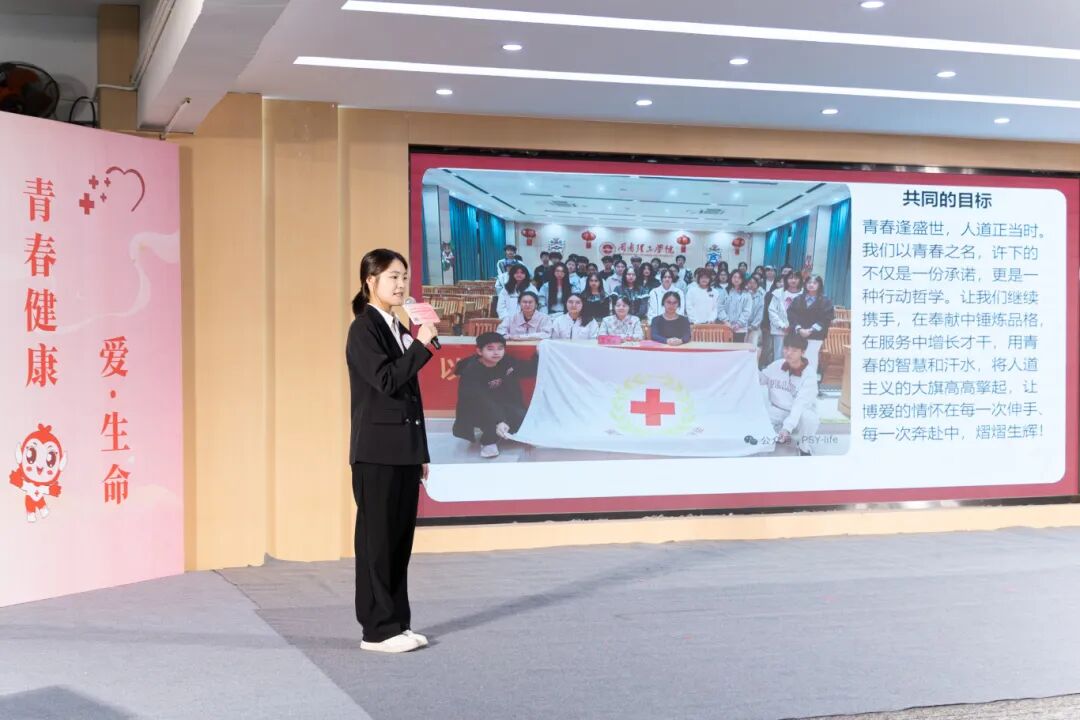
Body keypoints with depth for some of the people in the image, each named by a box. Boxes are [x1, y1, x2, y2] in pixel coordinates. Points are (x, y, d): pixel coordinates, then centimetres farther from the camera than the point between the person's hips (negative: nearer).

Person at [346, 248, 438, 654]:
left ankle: (397, 623, 17)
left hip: (404, 451, 8)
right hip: (377, 451, -8)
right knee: (377, 539, -2)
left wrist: (421, 453, 16)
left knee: (400, 539, 10)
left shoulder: (399, 330, 15)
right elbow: (386, 381, -20)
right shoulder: (364, 329, -9)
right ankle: (377, 630, 4)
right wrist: (422, 345, -20)